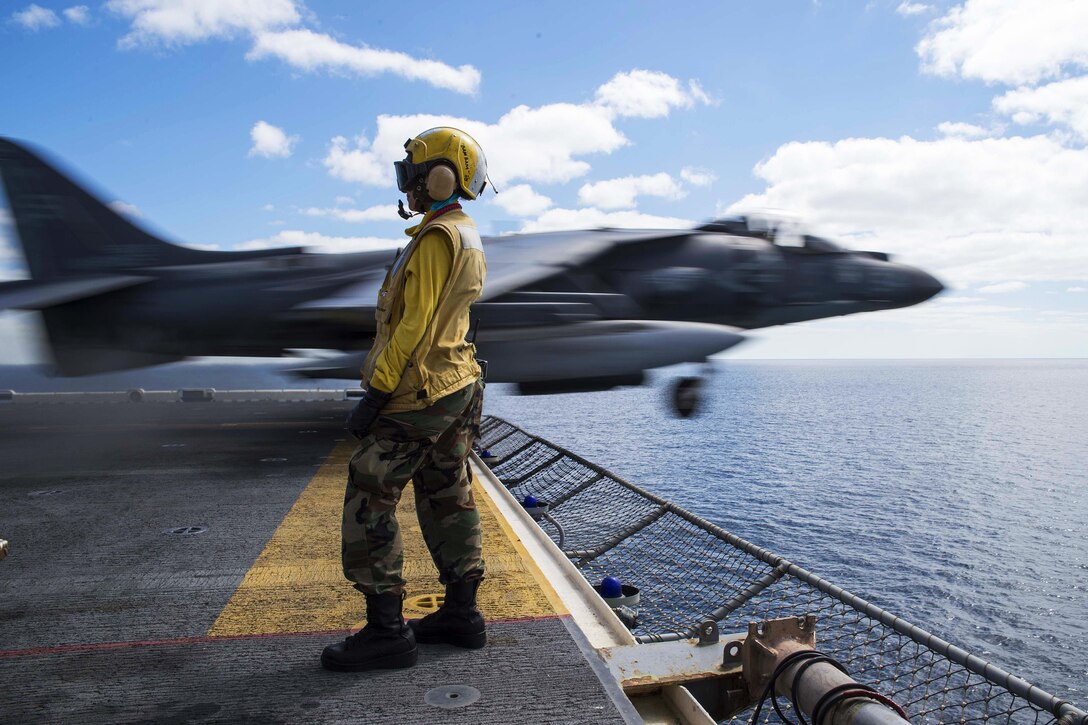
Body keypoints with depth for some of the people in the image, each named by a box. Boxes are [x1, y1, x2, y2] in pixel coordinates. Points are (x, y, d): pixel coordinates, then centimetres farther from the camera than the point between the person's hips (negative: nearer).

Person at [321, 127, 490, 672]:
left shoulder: (435, 238, -15)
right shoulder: (468, 238, 16)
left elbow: (414, 326, -21)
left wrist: (375, 392, -18)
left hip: (416, 396, -10)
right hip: (458, 387, 10)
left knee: (369, 505, -2)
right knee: (448, 501, 14)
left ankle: (386, 631, 4)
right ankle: (462, 614, 23)